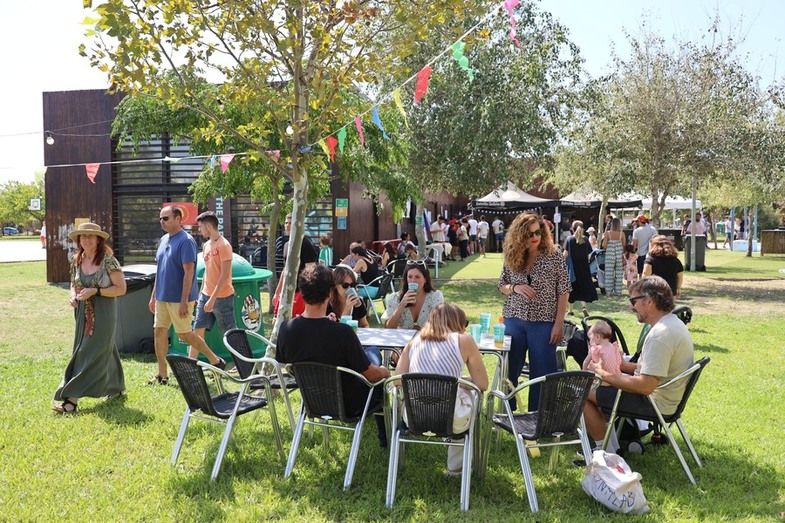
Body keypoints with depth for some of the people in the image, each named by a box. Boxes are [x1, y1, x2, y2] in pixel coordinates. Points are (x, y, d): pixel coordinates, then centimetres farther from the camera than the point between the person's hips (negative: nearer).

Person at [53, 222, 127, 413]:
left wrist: (95, 291, -21)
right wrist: (72, 295, -4)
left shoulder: (108, 261, -12)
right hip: (84, 313, 6)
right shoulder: (77, 261, 6)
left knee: (91, 354, -7)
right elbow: (74, 284, 19)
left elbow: (121, 288, -12)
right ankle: (118, 388, 31)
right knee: (105, 351, 15)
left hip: (103, 314, -6)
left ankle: (72, 398, -7)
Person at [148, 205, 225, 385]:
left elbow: (189, 272, -19)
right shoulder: (163, 240, 11)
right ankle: (162, 374, 17)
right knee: (159, 332, 8)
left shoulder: (186, 241, -15)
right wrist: (153, 295, 17)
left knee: (184, 334, -1)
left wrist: (184, 301, -22)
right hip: (162, 297, 8)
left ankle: (215, 361, 14)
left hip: (179, 298, -8)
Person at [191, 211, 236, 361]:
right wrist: (201, 294, 16)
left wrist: (212, 298, -22)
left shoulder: (224, 245, -16)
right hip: (206, 295, 8)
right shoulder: (206, 245, 10)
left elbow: (225, 275, -20)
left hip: (222, 297, -8)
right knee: (198, 330, 7)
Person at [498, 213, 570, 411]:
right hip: (513, 321, 3)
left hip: (543, 323, -3)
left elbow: (563, 292, -4)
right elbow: (501, 286, 10)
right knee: (509, 370, 10)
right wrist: (515, 287, -12)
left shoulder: (553, 256, -6)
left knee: (542, 372, 5)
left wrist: (559, 323, -9)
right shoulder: (512, 257, 1)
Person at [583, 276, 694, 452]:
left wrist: (603, 374, -19)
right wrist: (620, 364, 5)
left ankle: (606, 450, 5)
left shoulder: (659, 335, -27)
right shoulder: (674, 322, 6)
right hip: (666, 396, 10)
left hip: (654, 403, -10)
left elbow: (645, 386, -30)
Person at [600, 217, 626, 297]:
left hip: (610, 255, -2)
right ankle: (618, 291, 15)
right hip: (619, 256, 2)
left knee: (609, 273, 6)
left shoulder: (607, 233, -9)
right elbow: (624, 245, 0)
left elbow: (604, 245, -11)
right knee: (619, 273, 10)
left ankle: (609, 291, 9)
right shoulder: (622, 233, -3)